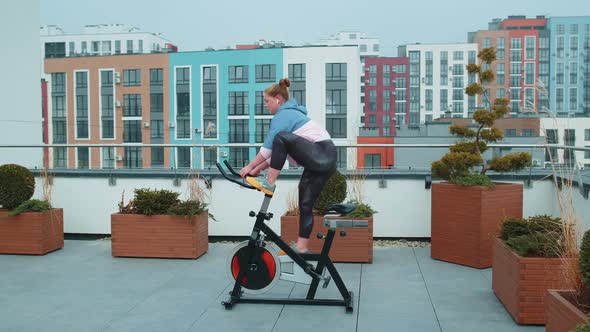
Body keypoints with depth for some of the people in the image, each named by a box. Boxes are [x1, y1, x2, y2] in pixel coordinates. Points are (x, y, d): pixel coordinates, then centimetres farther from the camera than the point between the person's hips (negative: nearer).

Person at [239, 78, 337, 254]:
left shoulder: (283, 115, -5)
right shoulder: (291, 112, 25)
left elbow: (269, 147, -10)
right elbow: (277, 152, 22)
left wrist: (250, 166, -2)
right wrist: (259, 168, 16)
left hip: (320, 156, -10)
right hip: (326, 160, 10)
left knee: (281, 138, -24)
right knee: (305, 205, 7)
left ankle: (269, 183, -14)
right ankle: (302, 247, 7)